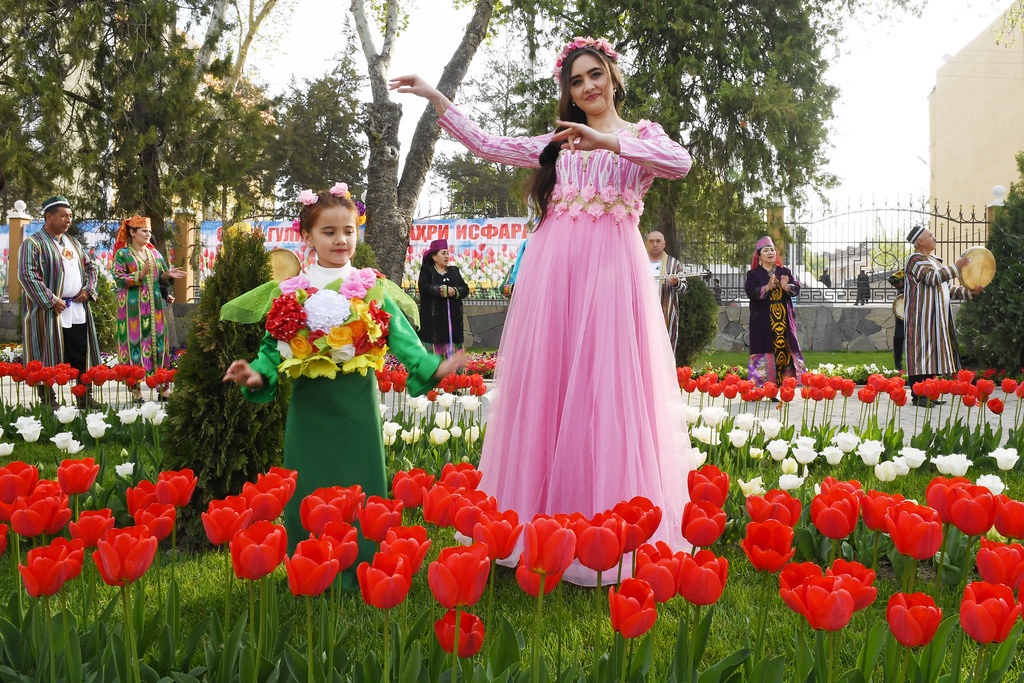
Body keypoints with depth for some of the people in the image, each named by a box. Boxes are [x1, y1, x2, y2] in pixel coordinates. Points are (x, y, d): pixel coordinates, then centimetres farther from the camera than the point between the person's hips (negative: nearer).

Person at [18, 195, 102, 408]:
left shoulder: (73, 243, 17)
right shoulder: (33, 244, -6)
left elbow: (90, 267, 22)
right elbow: (26, 274, -14)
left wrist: (88, 289, 3)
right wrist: (51, 301, -18)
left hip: (78, 310, 6)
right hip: (49, 313, -6)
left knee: (82, 356, 7)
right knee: (47, 358, -2)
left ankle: (85, 398, 14)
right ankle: (48, 401, 4)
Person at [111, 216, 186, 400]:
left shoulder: (155, 254, 14)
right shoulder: (122, 254, -1)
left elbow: (161, 279, 15)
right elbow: (119, 279, -9)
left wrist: (168, 275, -5)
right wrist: (139, 276, -21)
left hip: (154, 307, 5)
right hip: (133, 307, -5)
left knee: (157, 341, 2)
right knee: (134, 341, -5)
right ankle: (136, 388, -1)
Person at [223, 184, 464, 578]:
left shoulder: (372, 289, 3)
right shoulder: (290, 292, 5)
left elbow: (400, 336, -2)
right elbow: (274, 346, 5)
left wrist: (432, 368, -16)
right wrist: (257, 375, -13)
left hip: (357, 407, 0)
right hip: (311, 408, 1)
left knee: (360, 486, 3)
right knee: (308, 490, 4)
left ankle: (361, 575, 16)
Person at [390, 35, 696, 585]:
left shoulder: (642, 135, 11)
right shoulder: (557, 142, 21)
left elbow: (680, 163, -10)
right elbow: (488, 146, 19)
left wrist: (609, 140, -18)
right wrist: (436, 98, 17)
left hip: (612, 269, -3)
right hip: (553, 268, 3)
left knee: (608, 385, -8)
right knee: (546, 383, -2)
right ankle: (546, 521, 3)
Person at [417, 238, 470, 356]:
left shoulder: (454, 271, 18)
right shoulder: (426, 270, 6)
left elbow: (465, 289, 7)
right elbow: (424, 287, -12)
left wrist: (454, 291, -14)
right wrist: (445, 290, -12)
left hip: (453, 318, 4)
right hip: (433, 318, -4)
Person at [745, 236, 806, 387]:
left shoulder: (785, 272, 15)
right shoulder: (753, 274, 6)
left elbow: (797, 288, 2)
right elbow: (751, 292, -9)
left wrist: (786, 287, -20)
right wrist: (767, 287, -24)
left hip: (784, 320, 3)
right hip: (763, 321, -3)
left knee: (785, 350, -1)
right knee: (765, 351, -8)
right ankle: (760, 384, -7)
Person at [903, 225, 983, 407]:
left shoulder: (935, 261, 21)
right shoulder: (915, 259, -8)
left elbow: (948, 289, 20)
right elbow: (933, 278, -24)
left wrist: (970, 292, 7)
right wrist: (956, 266, -19)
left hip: (937, 318, 9)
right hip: (922, 315, -9)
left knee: (931, 351, 7)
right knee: (923, 349, -11)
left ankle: (926, 394, 10)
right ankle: (918, 396, -11)